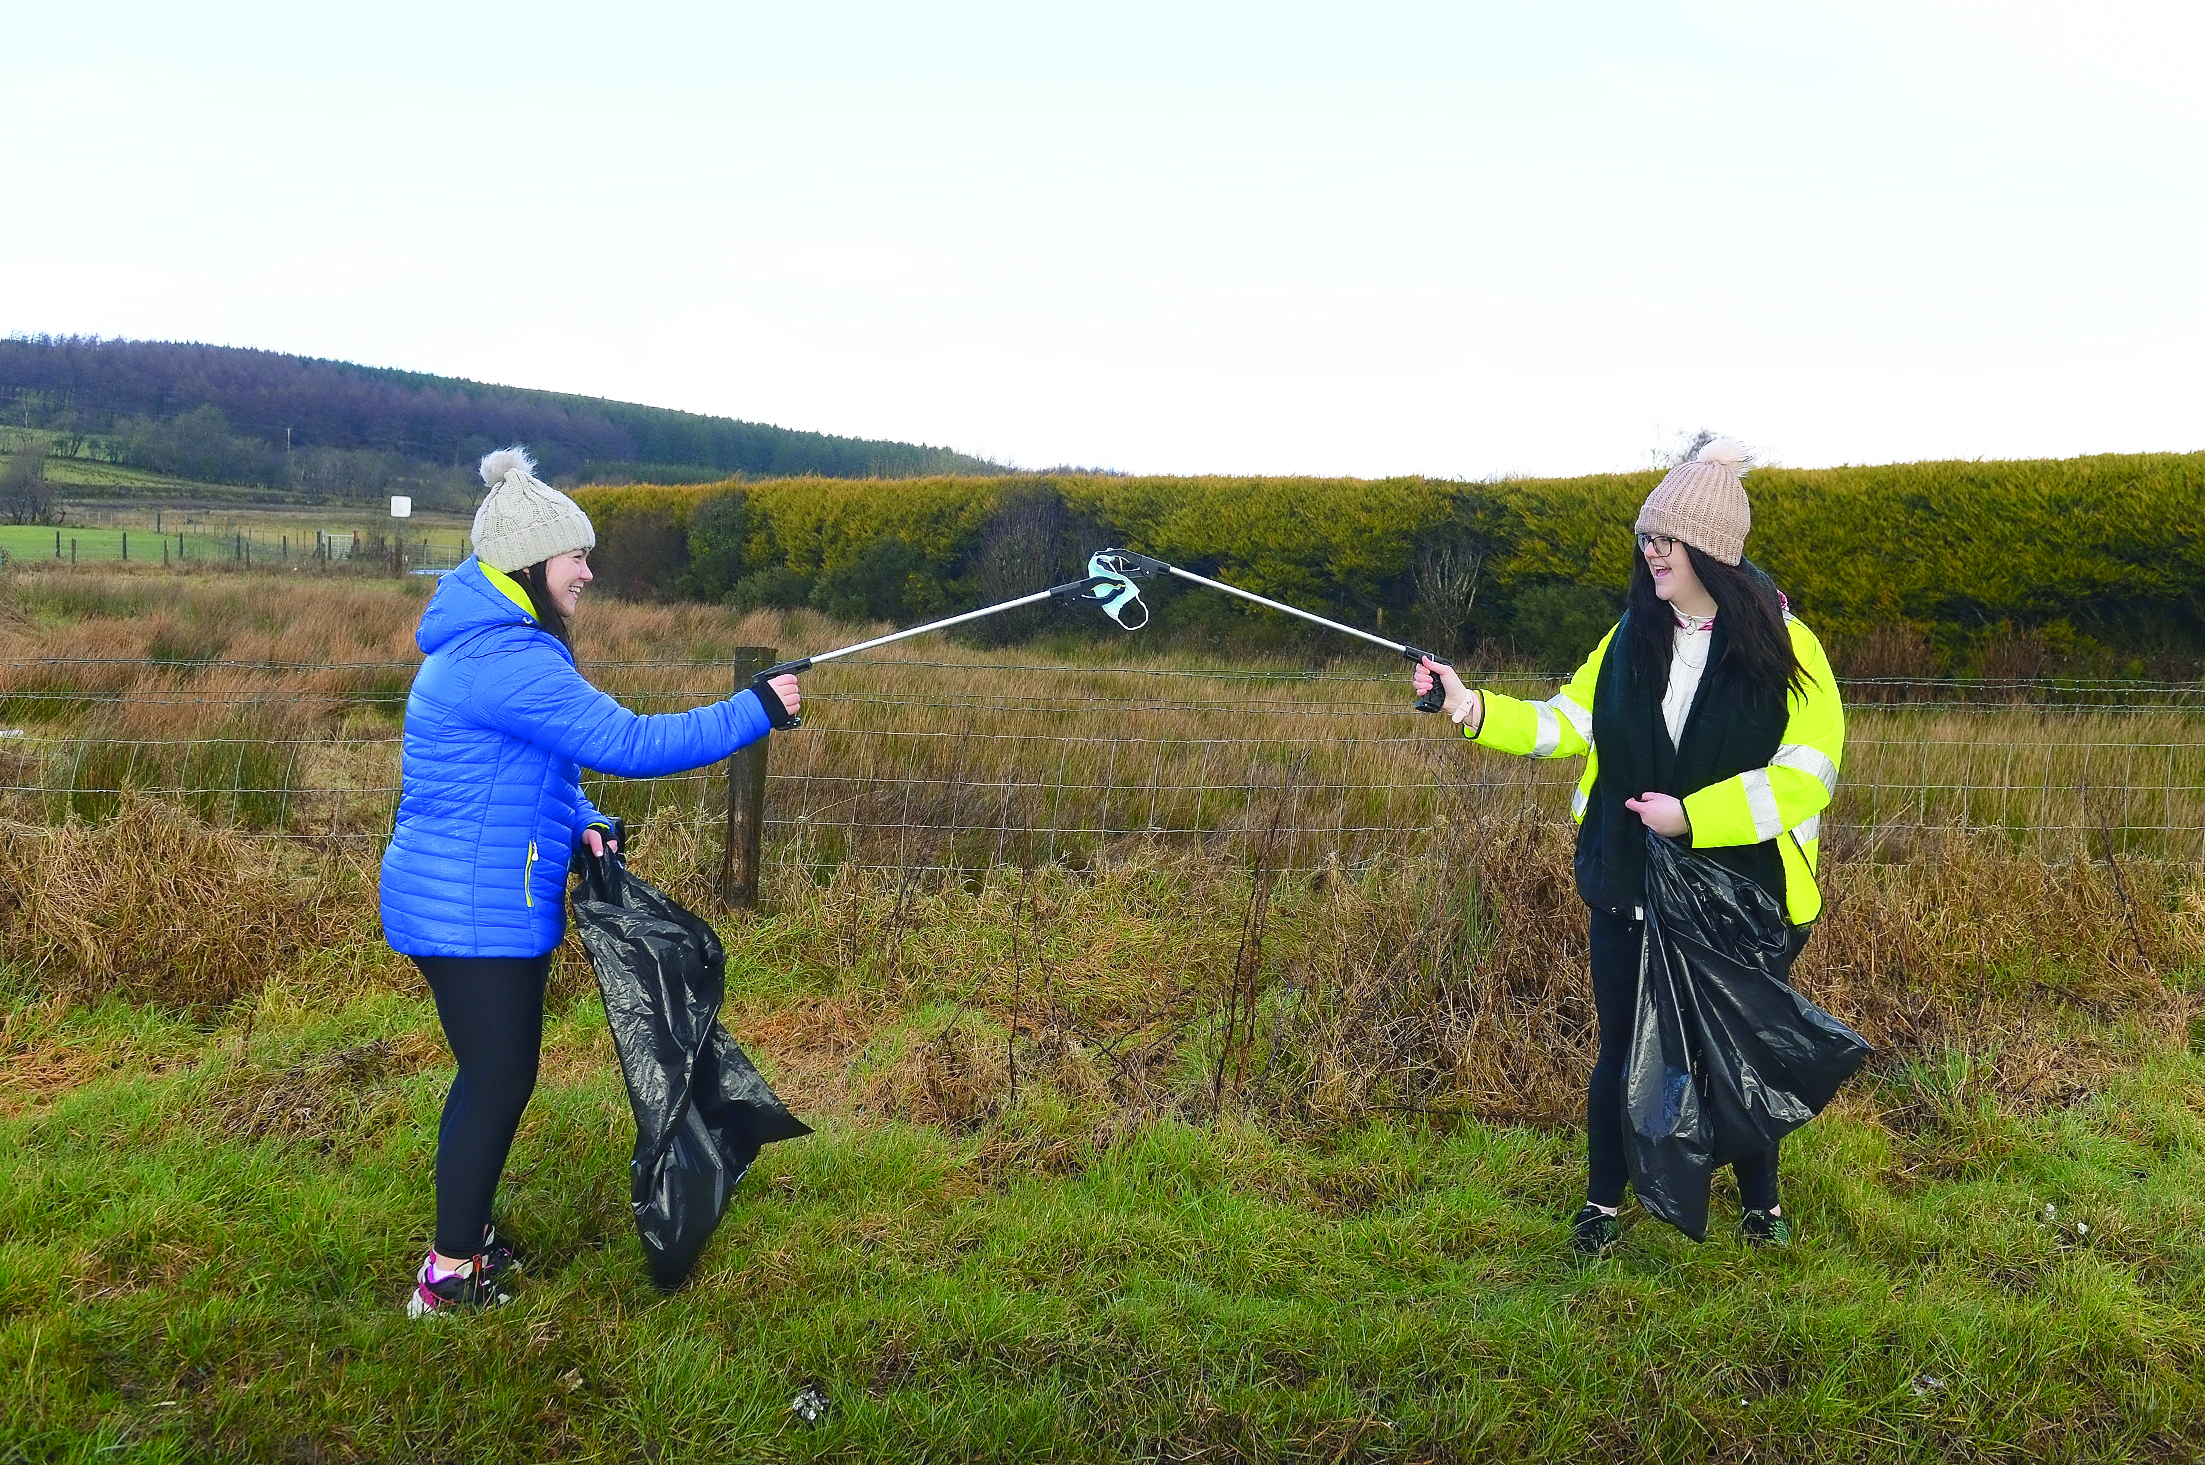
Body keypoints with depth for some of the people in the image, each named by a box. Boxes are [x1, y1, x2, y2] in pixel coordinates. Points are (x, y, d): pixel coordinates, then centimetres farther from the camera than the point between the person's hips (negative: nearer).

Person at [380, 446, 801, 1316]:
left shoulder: (490, 647, 12)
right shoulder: (505, 660, -24)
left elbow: (538, 763, 20)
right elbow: (625, 743, -26)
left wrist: (578, 825, 2)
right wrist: (755, 713, -20)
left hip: (481, 904, 10)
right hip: (472, 911, -10)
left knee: (493, 1074, 20)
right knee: (500, 1079, 0)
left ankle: (464, 1233, 36)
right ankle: (449, 1278, 14)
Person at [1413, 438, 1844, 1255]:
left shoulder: (1783, 647, -12)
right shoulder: (1630, 639, 1)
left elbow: (1809, 773, -17)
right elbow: (1566, 724, -1)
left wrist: (1692, 816, -22)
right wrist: (1473, 709, -16)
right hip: (1630, 890, 3)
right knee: (1622, 1050, 13)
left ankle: (1761, 1203, 39)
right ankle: (1604, 1203, 32)